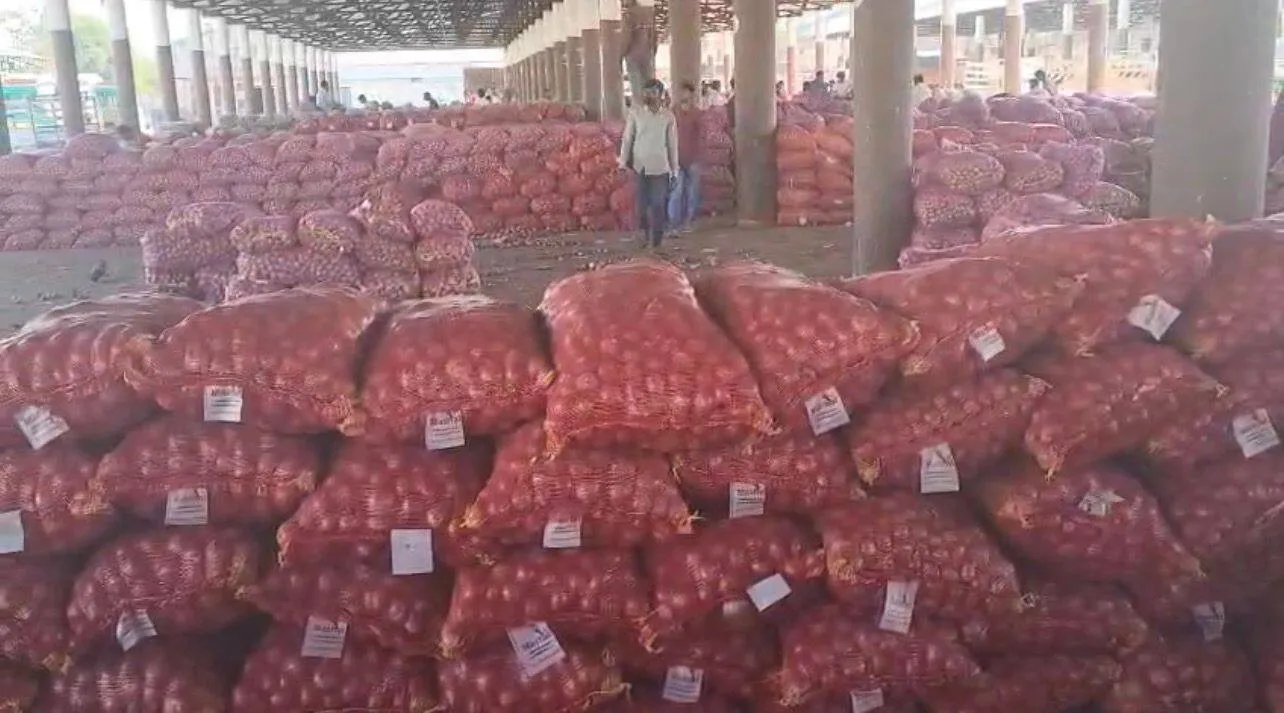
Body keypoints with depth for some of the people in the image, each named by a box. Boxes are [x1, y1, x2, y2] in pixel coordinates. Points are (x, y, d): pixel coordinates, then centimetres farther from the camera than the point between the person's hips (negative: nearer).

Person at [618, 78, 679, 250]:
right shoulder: (635, 112, 0)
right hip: (639, 166, 1)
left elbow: (672, 144, 3)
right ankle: (648, 236, 25)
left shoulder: (668, 116, 0)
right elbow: (627, 138, 1)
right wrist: (623, 162, -5)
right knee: (643, 204, 7)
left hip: (660, 167, -1)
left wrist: (674, 170, 4)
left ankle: (656, 241, 6)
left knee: (658, 205, -2)